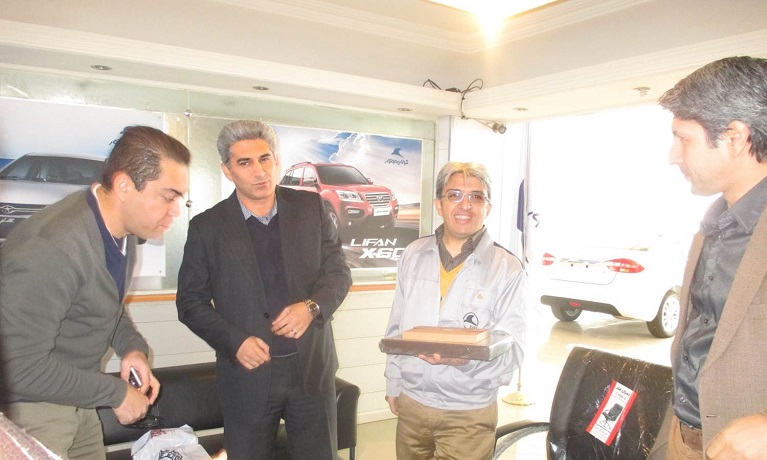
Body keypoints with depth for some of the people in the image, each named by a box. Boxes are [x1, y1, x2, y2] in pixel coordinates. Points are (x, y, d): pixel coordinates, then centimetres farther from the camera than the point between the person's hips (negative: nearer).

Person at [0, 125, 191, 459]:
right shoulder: (50, 248, -31)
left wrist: (132, 346, -7)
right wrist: (116, 393, -18)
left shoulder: (123, 230, -5)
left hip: (74, 395, 8)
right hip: (28, 404, -7)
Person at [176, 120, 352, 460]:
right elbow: (190, 301, 1)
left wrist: (312, 307, -16)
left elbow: (339, 272, 3)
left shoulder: (311, 207, 1)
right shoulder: (207, 227, -3)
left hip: (312, 367, 2)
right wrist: (234, 341, -13)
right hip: (248, 371, -1)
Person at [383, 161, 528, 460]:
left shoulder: (508, 269, -9)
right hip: (410, 402, 4)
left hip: (469, 413, -3)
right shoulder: (413, 255, 3)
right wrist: (393, 383, 12)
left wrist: (466, 357, -30)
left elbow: (512, 349, -12)